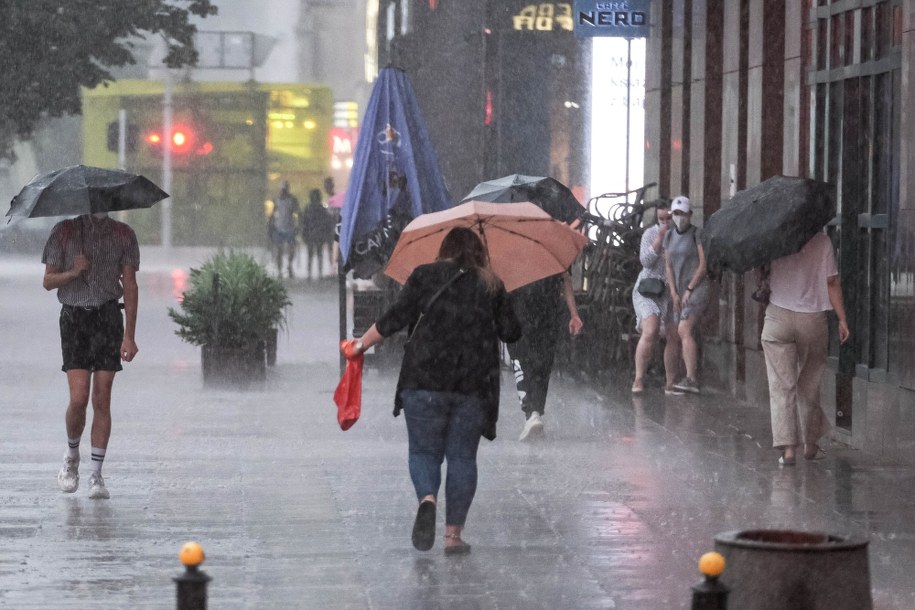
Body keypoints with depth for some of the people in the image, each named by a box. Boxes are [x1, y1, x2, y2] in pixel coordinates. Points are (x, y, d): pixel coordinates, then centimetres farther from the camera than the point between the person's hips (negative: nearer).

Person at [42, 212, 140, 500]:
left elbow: (129, 285, 3)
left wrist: (129, 335, -5)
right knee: (79, 398, -11)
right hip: (73, 316, -1)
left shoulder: (123, 235, 6)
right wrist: (73, 272, -16)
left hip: (108, 317, 1)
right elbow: (48, 280, 6)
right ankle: (71, 455, 17)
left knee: (102, 400, -3)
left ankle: (96, 476, 3)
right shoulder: (65, 231, 4)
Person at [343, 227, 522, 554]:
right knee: (462, 456, 8)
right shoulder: (492, 285, 10)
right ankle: (453, 535, 5)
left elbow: (396, 317, -1)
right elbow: (511, 333, 10)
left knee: (424, 450, 7)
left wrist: (361, 344, 10)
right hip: (475, 383, 1)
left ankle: (427, 499, -23)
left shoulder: (425, 275, 5)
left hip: (425, 379, -1)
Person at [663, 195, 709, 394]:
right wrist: (674, 293, -4)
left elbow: (703, 265, -10)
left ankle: (691, 379, -28)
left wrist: (688, 290, -13)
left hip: (696, 288, -7)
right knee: (675, 336, 6)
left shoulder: (698, 234, -5)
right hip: (678, 292, 7)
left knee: (684, 330, -21)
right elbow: (668, 266, 8)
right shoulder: (669, 237, 13)